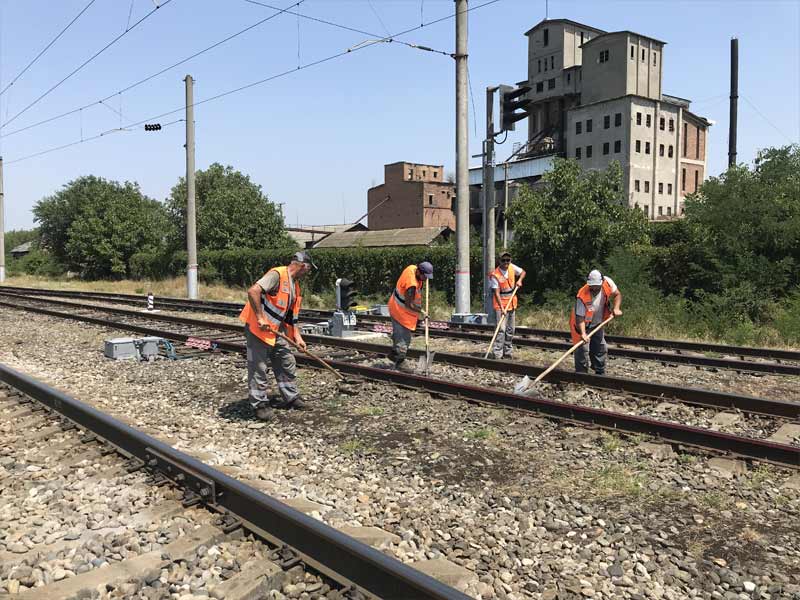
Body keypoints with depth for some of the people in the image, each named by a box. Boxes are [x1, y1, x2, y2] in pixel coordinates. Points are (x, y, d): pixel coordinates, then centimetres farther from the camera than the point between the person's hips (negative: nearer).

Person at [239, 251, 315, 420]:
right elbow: (253, 291, -28)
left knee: (287, 364, 14)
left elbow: (291, 315, 19)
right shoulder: (277, 274, -16)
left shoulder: (295, 286, 14)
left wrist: (297, 336, 12)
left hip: (277, 331, 9)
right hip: (258, 329, -9)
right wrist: (260, 318, -27)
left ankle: (291, 397, 27)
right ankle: (260, 404, 9)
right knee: (258, 367, -1)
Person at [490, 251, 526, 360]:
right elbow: (496, 293, -20)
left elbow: (523, 272, 19)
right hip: (500, 303, -7)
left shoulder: (512, 267, 0)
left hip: (512, 303, 7)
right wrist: (502, 307, -27)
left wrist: (519, 280, -1)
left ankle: (508, 352, 22)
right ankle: (497, 353, -13)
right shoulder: (495, 275, -17)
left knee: (510, 330, 12)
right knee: (501, 329, -15)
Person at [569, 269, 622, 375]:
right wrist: (583, 333, -48)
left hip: (597, 324, 6)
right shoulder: (583, 296, -35)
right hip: (582, 325, -6)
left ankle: (600, 373, 30)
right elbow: (580, 318, -34)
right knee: (582, 349, -13)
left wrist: (616, 308, -19)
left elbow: (617, 294, -2)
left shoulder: (607, 282, -21)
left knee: (601, 349, 14)